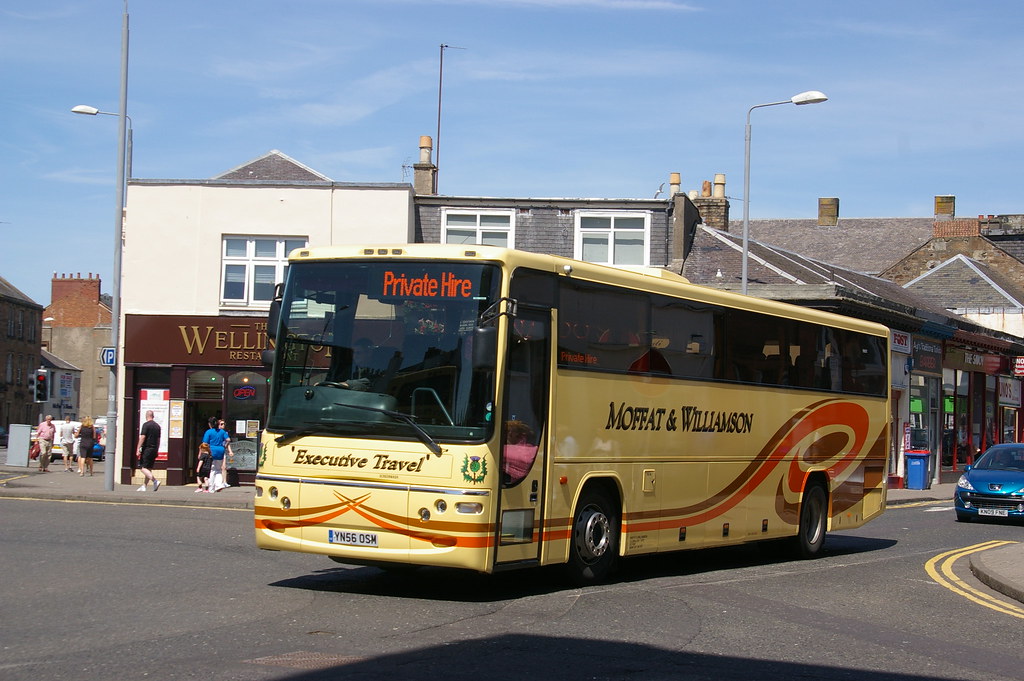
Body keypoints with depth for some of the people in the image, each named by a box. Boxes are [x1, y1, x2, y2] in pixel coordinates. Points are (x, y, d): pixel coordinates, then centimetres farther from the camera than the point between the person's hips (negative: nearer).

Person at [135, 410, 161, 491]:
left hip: (147, 449, -7)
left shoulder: (146, 425, -8)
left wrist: (138, 449, -14)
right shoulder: (157, 426, 13)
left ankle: (155, 481, -25)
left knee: (143, 468, -8)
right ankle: (144, 486, 13)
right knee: (149, 468, 12)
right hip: (154, 450, 7)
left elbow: (143, 437, -15)